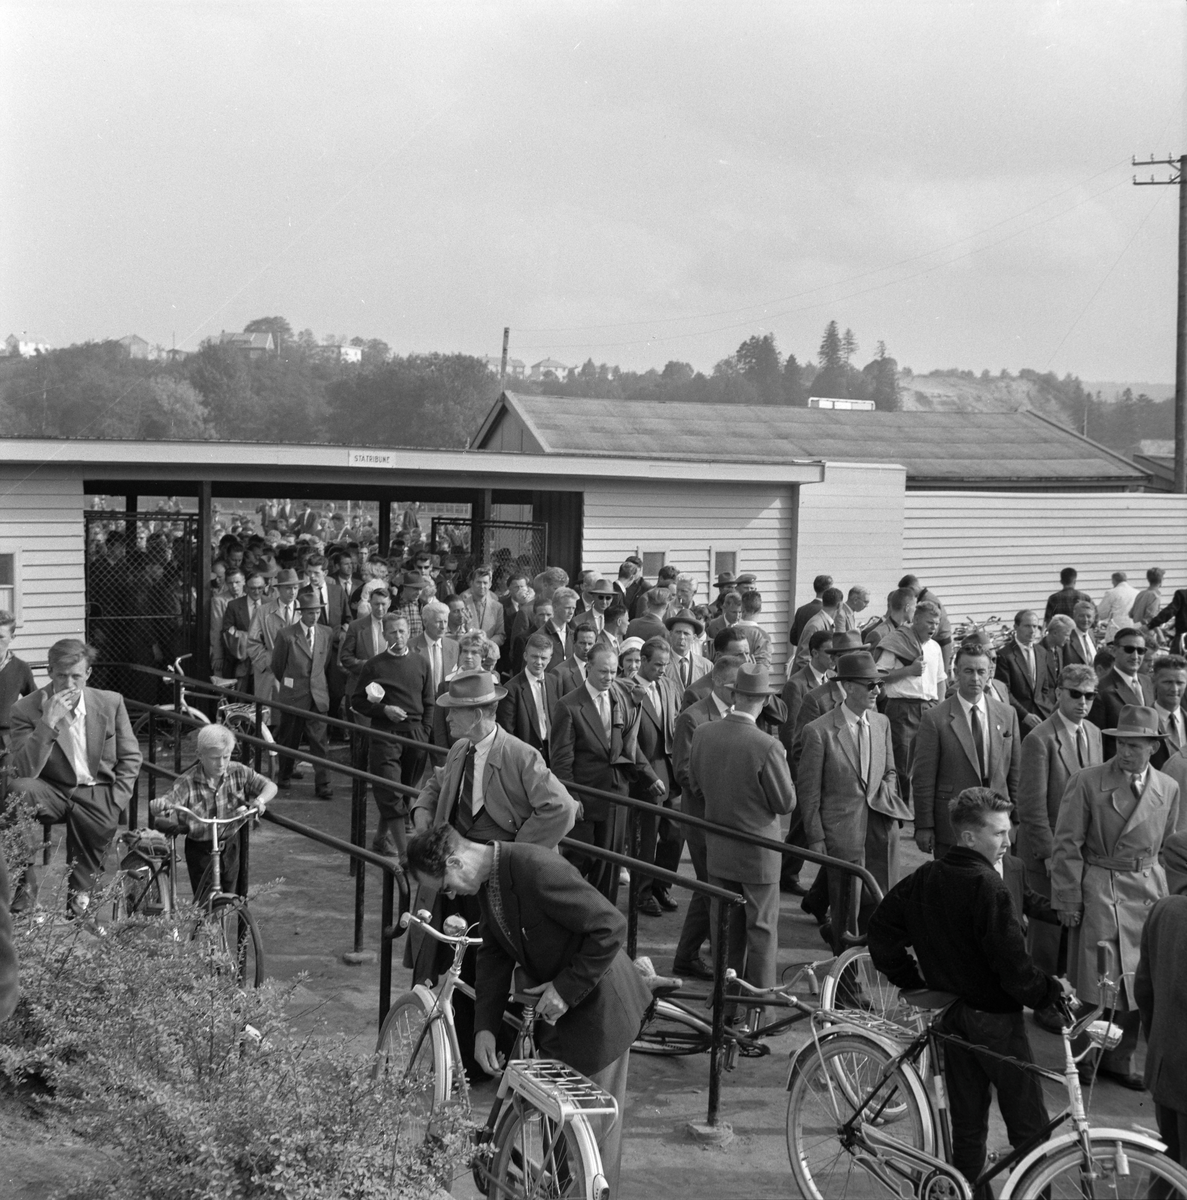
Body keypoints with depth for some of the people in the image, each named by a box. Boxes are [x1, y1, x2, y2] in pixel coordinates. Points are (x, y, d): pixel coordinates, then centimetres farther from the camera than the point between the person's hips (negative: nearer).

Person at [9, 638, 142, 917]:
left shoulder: (111, 703, 0)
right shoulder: (25, 709, -7)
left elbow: (130, 758, 7)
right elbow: (25, 772, -17)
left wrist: (116, 802, -7)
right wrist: (48, 723, -27)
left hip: (97, 793, 0)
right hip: (53, 792, 0)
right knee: (18, 789, -32)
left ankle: (80, 891, -1)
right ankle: (28, 880, -21)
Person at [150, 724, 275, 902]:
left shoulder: (238, 772, -9)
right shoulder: (187, 782, -19)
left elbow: (270, 786, -3)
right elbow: (167, 801, -28)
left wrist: (260, 799, -25)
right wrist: (159, 806, -52)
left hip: (229, 845, 4)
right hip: (200, 849, -4)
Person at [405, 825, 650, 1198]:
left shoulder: (537, 869, -30)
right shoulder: (488, 879, -2)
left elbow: (611, 926, -28)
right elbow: (494, 955, 8)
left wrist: (566, 988, -22)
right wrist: (484, 1027, -1)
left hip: (597, 1008, -9)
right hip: (556, 1009, 9)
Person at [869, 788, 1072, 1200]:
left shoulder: (925, 878, 4)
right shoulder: (988, 888, -20)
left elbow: (882, 926, 10)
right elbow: (1011, 962, -22)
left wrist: (910, 978, 16)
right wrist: (1051, 991, -8)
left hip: (952, 1019, 7)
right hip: (995, 1018, -7)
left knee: (966, 1126, 14)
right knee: (1029, 1127, 3)